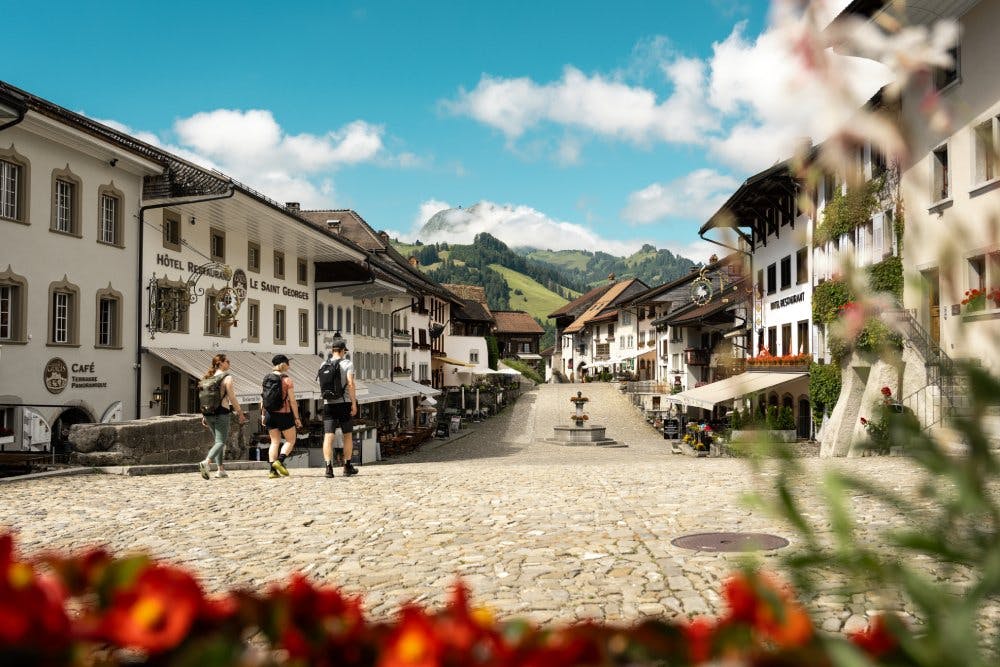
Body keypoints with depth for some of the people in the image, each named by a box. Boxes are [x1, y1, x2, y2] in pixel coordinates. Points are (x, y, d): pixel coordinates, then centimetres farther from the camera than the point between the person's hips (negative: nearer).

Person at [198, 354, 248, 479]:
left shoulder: (208, 377, 12)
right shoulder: (227, 377, -7)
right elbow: (232, 398, -10)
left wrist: (204, 415, 17)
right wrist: (240, 413, -2)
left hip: (209, 413, 7)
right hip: (222, 413, -7)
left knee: (218, 440, 16)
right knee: (221, 442, -5)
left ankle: (221, 469, 13)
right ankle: (206, 462, -28)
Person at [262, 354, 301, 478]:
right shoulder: (287, 380, -9)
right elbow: (292, 401, -10)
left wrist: (263, 414, 16)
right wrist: (297, 418, -4)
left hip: (270, 414, 5)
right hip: (284, 413, -5)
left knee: (275, 442, 11)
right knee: (291, 440, 10)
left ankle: (273, 470, 4)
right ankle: (279, 461, -10)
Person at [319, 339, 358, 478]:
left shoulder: (324, 365, 8)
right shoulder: (347, 364, -3)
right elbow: (351, 384, -13)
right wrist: (354, 403, -12)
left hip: (328, 404, 3)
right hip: (344, 403, -2)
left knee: (328, 436, -2)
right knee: (347, 435, 10)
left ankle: (329, 467, -13)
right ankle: (347, 467, 16)